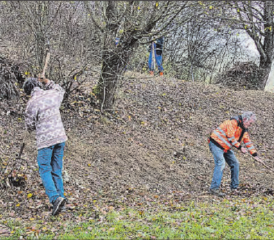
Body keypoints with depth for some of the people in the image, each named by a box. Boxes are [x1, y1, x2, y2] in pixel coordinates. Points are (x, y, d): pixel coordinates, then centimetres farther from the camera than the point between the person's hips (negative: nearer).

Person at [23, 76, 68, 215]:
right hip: (60, 137, 6)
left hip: (45, 139, -6)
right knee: (57, 170, 12)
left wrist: (31, 129, 19)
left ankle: (55, 197, -19)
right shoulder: (52, 94, 5)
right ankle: (60, 196, 10)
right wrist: (48, 82, 29)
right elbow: (61, 91, 32)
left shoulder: (32, 103, -11)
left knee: (45, 170, -1)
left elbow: (30, 125, -3)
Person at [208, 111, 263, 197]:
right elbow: (230, 137, -22)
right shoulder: (234, 122, -18)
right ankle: (214, 188, -25)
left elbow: (248, 142, 17)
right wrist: (240, 147, -17)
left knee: (235, 164, 6)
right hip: (216, 143, -10)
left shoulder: (244, 129, 12)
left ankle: (234, 188, 15)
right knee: (221, 163, -23)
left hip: (226, 147, 10)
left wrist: (255, 155, 10)